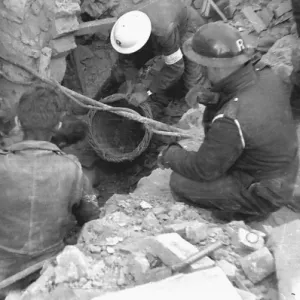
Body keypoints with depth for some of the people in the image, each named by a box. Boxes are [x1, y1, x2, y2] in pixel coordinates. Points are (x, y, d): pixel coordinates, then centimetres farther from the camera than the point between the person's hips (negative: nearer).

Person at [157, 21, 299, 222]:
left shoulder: (231, 122, -37)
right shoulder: (265, 75, -14)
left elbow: (203, 170, -21)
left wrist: (170, 156, -4)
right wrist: (212, 98, -8)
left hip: (263, 192, -8)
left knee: (180, 183, -4)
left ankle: (247, 211, 9)